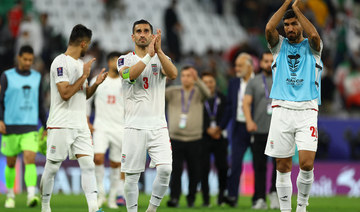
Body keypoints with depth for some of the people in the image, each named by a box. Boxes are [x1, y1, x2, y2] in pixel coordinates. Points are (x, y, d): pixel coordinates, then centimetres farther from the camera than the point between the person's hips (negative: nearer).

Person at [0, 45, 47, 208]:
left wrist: (46, 127, 17)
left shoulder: (37, 77, 9)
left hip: (30, 127, 1)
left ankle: (31, 195, -26)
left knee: (30, 159, -16)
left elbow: (40, 104, 17)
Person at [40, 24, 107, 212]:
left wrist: (96, 84, 5)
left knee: (88, 165, -7)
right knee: (52, 167, 3)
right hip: (61, 124, -7)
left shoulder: (80, 64, 16)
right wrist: (84, 75, -14)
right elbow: (65, 93, -19)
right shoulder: (61, 62, -11)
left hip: (80, 125, 7)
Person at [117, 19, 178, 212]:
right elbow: (129, 74, -17)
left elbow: (173, 74, -12)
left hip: (158, 126, 1)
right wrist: (149, 55, -23)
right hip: (134, 126, -1)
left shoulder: (161, 59, 10)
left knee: (165, 169, -14)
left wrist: (159, 51, -22)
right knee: (131, 175, -1)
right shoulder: (125, 59, 6)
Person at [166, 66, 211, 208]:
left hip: (194, 140, 0)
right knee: (176, 170, -10)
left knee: (194, 172, 5)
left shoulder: (198, 92, 7)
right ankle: (174, 198, -13)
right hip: (176, 139, 0)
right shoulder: (173, 92, 9)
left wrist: (197, 80, -30)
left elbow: (207, 93, -15)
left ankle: (191, 198, 18)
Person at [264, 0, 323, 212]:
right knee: (283, 167, 1)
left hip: (307, 110, -2)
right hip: (282, 109, 2)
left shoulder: (311, 47, 9)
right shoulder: (280, 45, 13)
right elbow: (269, 29, -8)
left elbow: (314, 35, -15)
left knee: (307, 164, -14)